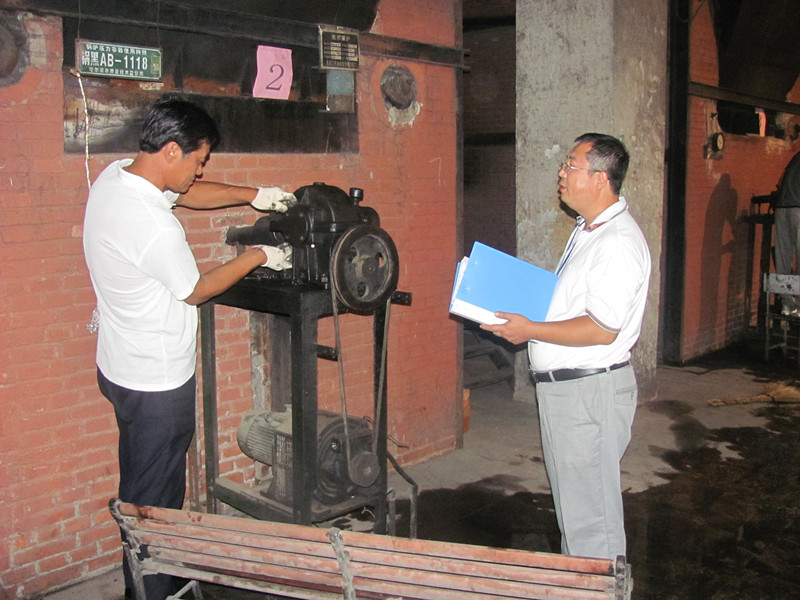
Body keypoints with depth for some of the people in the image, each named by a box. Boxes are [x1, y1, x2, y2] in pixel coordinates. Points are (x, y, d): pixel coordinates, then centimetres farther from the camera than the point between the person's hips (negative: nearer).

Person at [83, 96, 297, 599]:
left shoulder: (116, 175, -2)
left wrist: (252, 195, 5)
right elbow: (195, 291, -14)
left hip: (122, 367, 10)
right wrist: (258, 257, -3)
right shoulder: (153, 226, -30)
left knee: (141, 483, 24)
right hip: (157, 380, -10)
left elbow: (186, 194, 14)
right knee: (157, 498, 6)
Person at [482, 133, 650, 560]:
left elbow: (602, 329, -25)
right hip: (562, 387, 11)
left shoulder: (617, 243, -19)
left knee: (590, 513, 0)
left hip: (591, 391, -11)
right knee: (571, 504, 21)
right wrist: (521, 309, 11)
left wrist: (530, 330, -19)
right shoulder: (588, 231, 15)